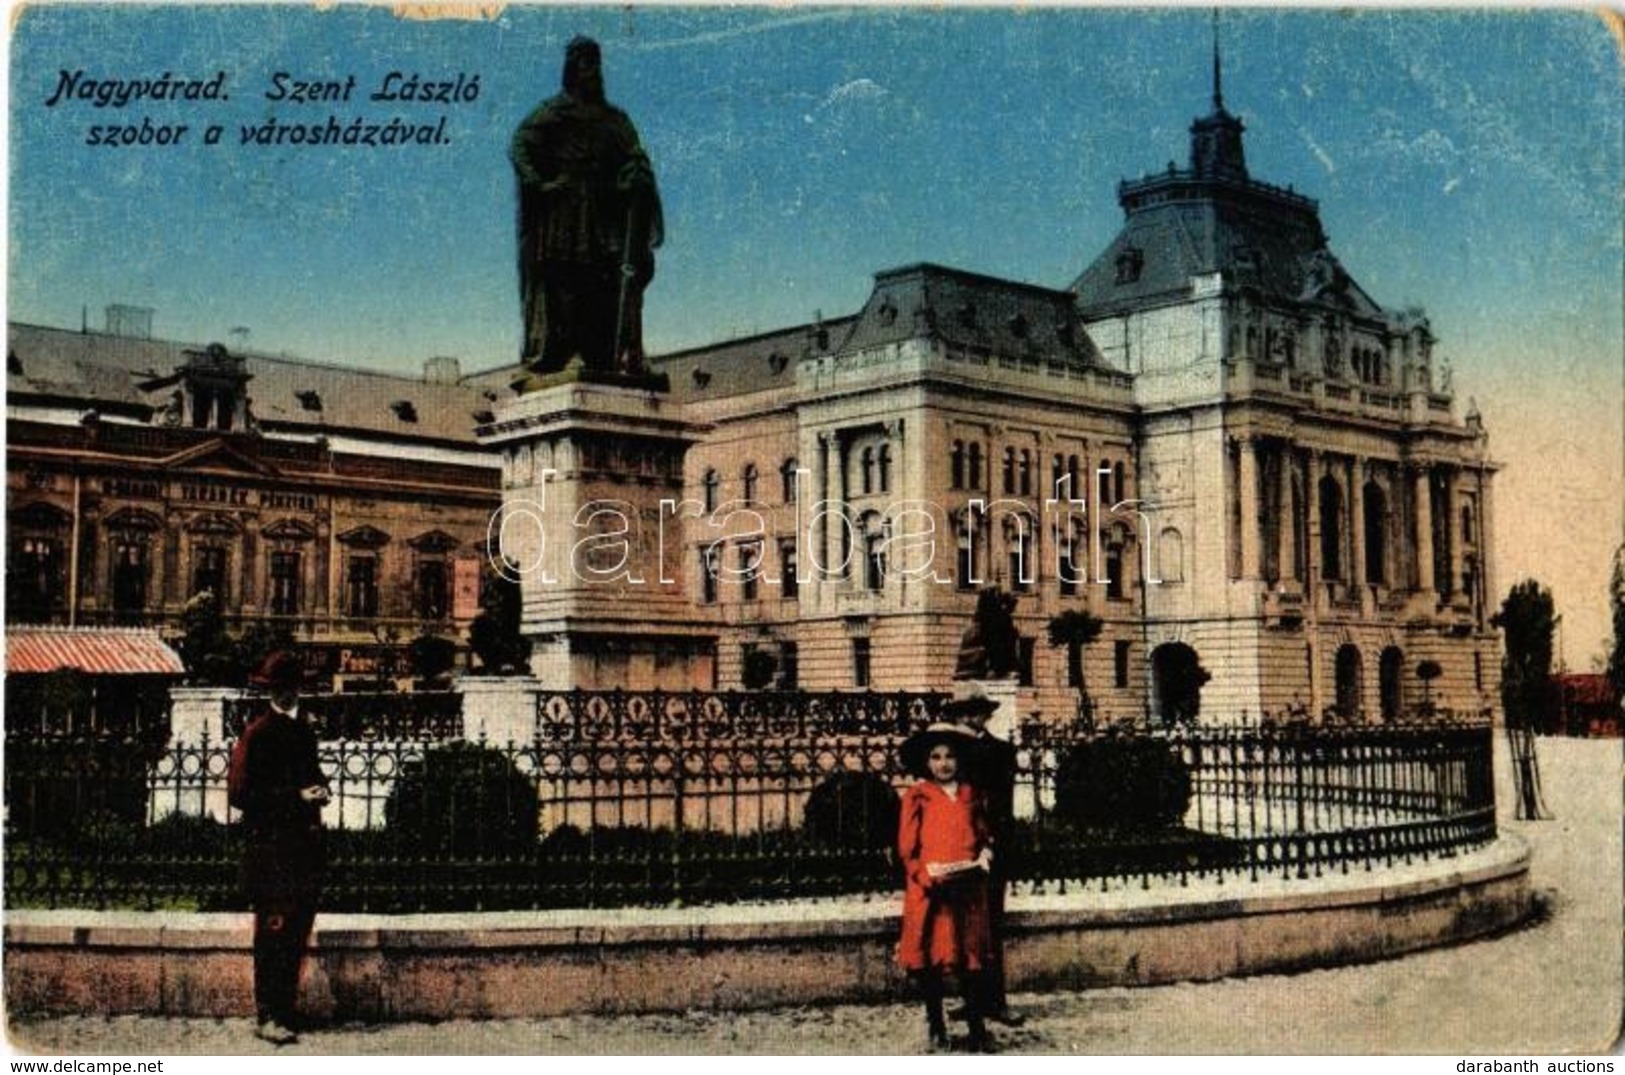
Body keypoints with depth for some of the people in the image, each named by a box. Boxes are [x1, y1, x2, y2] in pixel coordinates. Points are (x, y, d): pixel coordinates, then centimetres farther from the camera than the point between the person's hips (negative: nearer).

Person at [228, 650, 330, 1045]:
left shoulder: (303, 732, 15)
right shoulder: (255, 734, -8)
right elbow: (240, 793, -12)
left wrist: (319, 790, 5)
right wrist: (296, 797, -16)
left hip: (304, 846, 7)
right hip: (269, 847, -7)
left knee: (297, 932, 9)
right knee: (274, 932, -8)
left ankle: (285, 1009, 17)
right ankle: (266, 1016, -2)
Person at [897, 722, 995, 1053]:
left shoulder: (971, 795, 13)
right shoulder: (917, 797, 1)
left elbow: (984, 835, 19)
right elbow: (907, 848, -2)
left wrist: (984, 855, -2)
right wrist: (929, 873, -16)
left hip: (969, 888, 3)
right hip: (929, 891, -2)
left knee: (971, 956, 2)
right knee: (930, 956, 1)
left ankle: (977, 1028, 8)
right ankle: (936, 1026, 14)